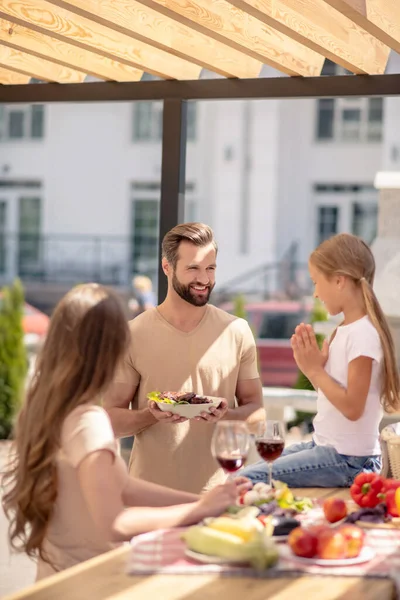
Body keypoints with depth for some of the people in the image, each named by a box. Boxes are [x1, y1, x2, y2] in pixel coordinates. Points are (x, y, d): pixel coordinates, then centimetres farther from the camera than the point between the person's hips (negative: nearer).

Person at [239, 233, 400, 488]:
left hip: (348, 460, -9)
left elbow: (352, 407, -23)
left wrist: (314, 370, -15)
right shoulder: (344, 329, 9)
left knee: (245, 481, -14)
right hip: (326, 445, 9)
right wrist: (312, 362, -2)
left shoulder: (363, 334, -20)